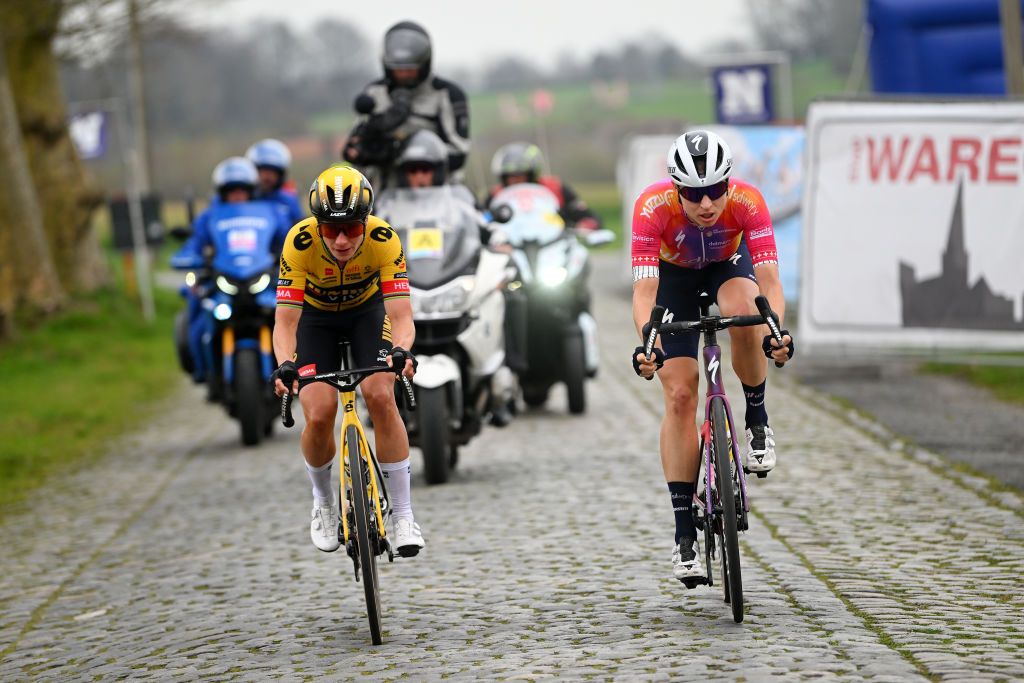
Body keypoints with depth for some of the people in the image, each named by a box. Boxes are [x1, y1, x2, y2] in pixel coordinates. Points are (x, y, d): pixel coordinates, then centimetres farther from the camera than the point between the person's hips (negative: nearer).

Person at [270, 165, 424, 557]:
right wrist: (284, 365, -53)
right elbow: (285, 320, -35)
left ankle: (403, 514, -11)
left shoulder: (383, 239, -34)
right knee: (318, 416, -14)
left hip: (367, 309, 0)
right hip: (316, 315, 0)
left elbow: (400, 315, -35)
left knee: (381, 396, -22)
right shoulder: (300, 242, -35)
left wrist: (401, 351, -56)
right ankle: (323, 502, 16)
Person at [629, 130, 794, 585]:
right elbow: (644, 290, -41)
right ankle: (684, 531, -5)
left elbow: (769, 280, -40)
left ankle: (757, 421, -11)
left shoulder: (747, 202, -34)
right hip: (675, 275, 0)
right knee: (679, 395, -10)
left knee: (743, 312, -36)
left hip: (729, 263, 0)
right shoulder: (653, 207, -36)